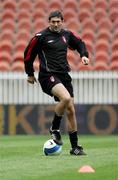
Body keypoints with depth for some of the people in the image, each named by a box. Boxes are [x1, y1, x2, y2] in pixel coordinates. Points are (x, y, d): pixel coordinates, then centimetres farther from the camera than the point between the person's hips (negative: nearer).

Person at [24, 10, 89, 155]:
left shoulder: (67, 34, 8)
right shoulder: (41, 36, -7)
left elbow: (79, 43, 27)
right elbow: (28, 54, 3)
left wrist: (84, 55, 8)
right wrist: (30, 74, 10)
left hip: (64, 75, 6)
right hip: (48, 75, -6)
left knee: (70, 110, 4)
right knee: (66, 98, -31)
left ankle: (75, 147, 12)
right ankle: (54, 128, -8)